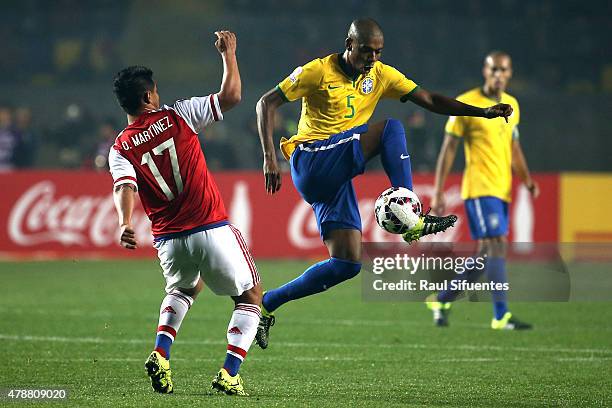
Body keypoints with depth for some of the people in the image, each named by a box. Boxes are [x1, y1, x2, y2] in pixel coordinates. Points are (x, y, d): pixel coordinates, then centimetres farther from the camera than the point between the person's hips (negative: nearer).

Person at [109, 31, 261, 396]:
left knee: (183, 290, 35)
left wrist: (125, 224, -27)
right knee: (251, 296, 13)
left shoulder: (121, 149, 4)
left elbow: (125, 187, -15)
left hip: (168, 240, 4)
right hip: (211, 229, -4)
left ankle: (160, 355, 11)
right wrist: (229, 53, 10)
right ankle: (229, 374, -4)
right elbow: (231, 96, -2)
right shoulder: (177, 116, -3)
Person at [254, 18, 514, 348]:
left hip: (335, 177, 7)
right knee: (391, 129, -20)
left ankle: (267, 305, 5)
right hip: (311, 160, -7)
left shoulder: (381, 75, 9)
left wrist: (483, 112, -4)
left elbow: (429, 100, 7)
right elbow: (267, 103, -5)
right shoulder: (318, 72, -7)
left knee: (347, 264, -4)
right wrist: (269, 157, -16)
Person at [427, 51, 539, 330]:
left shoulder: (512, 105, 14)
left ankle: (442, 299, 25)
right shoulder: (466, 104, -6)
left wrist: (526, 179, 8)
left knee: (486, 254, 9)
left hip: (502, 190, 7)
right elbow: (448, 148, -4)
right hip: (479, 188, -7)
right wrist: (438, 193, -7)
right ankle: (501, 316, -17)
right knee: (497, 244, -17)